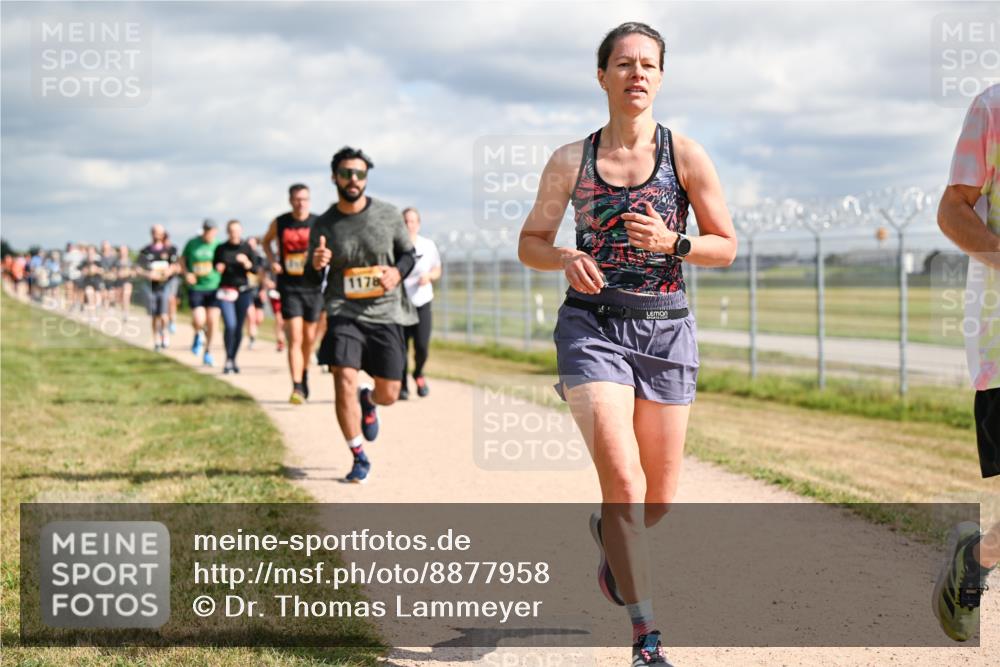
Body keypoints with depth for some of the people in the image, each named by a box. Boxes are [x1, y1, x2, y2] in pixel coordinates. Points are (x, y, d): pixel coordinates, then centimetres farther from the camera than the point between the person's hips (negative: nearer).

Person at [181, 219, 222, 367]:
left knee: (212, 321, 0)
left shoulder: (219, 245, -2)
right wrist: (186, 273, -4)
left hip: (214, 287, 1)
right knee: (199, 320, -13)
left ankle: (208, 351, 18)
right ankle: (198, 335, 23)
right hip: (196, 287, 0)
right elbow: (182, 259, 12)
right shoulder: (192, 243, -1)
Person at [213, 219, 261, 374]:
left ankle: (233, 359, 19)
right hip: (226, 290, -1)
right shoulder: (221, 249, 2)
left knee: (239, 327, 5)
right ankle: (228, 360, -3)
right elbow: (215, 263, 17)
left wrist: (246, 263, -17)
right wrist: (218, 267, -5)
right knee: (230, 325, -15)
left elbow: (256, 269, 2)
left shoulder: (247, 248, 2)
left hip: (243, 291, 1)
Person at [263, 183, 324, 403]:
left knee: (309, 338, 13)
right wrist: (272, 261, 3)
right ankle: (297, 387, -14)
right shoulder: (279, 223, 1)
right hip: (289, 288, -1)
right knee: (294, 339, -11)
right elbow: (267, 241, 20)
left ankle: (305, 375, 39)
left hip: (313, 288, 1)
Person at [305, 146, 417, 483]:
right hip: (343, 312, -1)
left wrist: (398, 271, -12)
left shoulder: (389, 215, -2)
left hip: (385, 313, 1)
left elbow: (408, 253, 11)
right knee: (344, 381, -18)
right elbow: (312, 279, 7)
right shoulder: (323, 225, -2)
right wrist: (316, 265, -18)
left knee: (389, 393, 4)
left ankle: (368, 401, 44)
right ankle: (359, 458, 0)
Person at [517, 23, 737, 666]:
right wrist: (566, 260, -10)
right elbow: (531, 242, 12)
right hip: (592, 326, -1)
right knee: (623, 481, -17)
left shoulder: (686, 155, 1)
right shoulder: (571, 161, 3)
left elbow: (726, 246, 4)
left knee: (659, 498, 8)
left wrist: (673, 243, -15)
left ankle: (609, 535, 45)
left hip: (665, 329, 1)